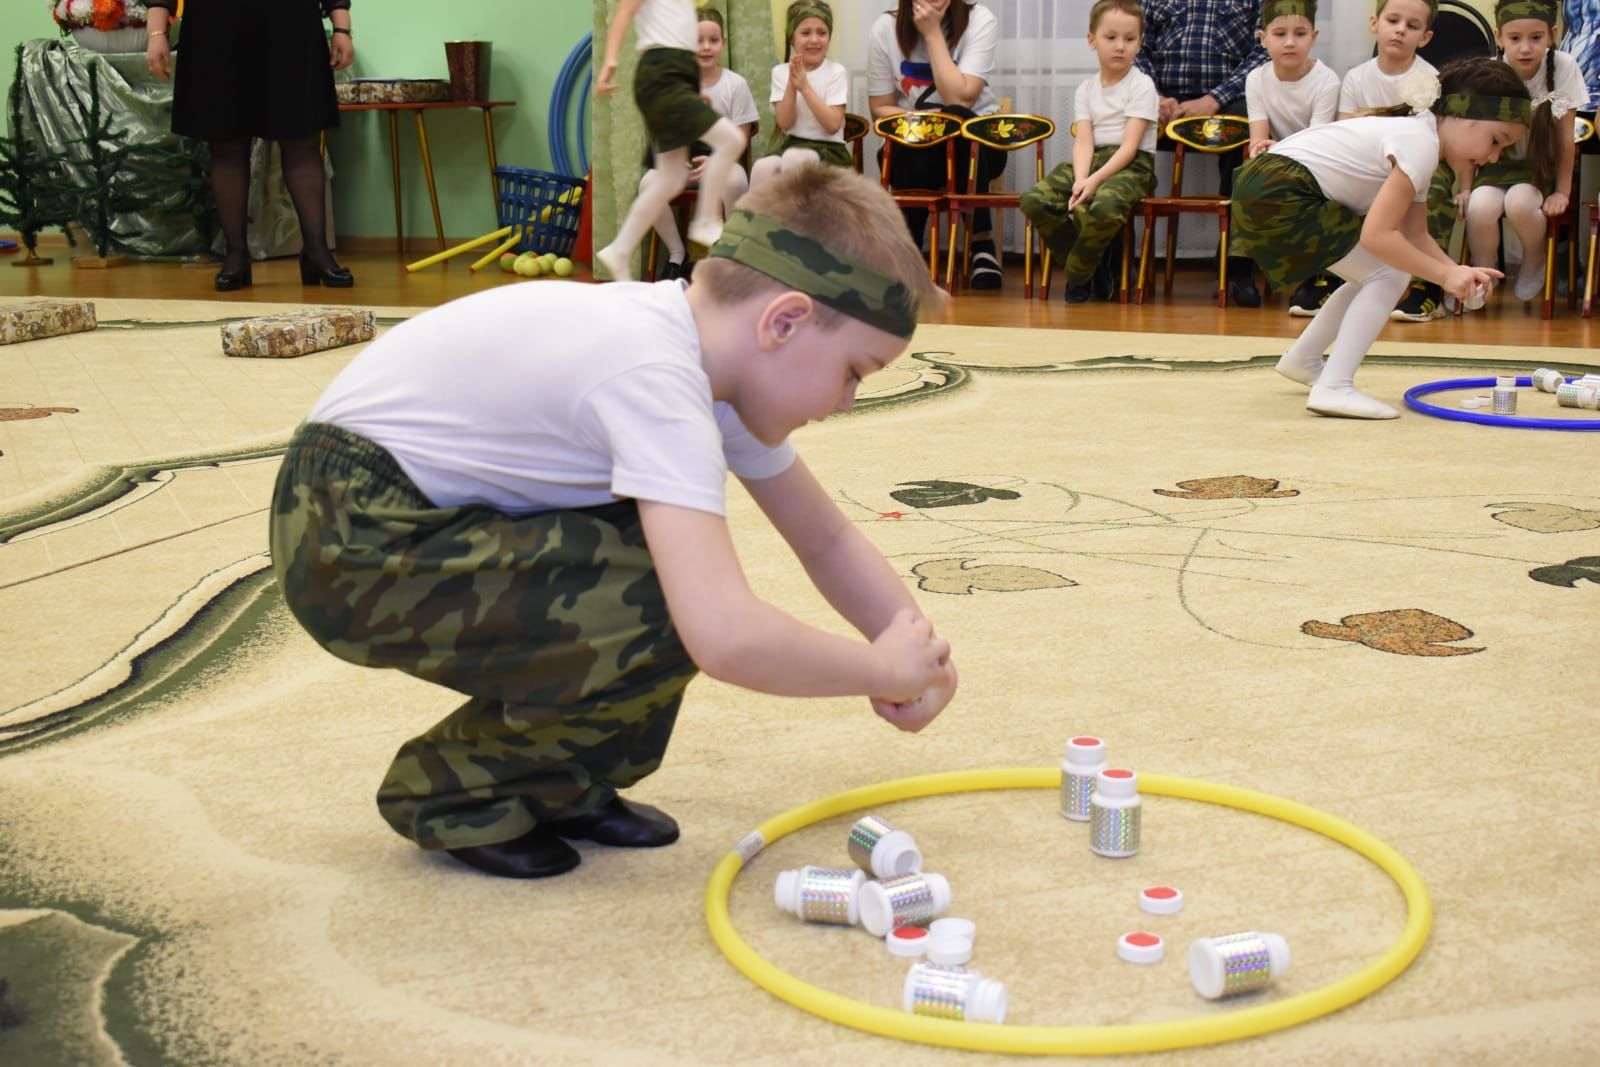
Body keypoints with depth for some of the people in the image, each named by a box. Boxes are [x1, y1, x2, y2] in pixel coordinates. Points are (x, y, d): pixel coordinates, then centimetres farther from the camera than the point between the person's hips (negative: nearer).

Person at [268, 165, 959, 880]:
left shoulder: (711, 353, 2)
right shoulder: (656, 376, -27)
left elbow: (827, 540, 11)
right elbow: (725, 638, -36)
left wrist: (921, 656, -3)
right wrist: (884, 671, -19)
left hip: (418, 513, 10)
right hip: (349, 547, -10)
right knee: (677, 611, -21)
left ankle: (561, 786, 16)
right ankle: (452, 793, 0)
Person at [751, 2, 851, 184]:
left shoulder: (837, 72, -3)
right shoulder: (780, 72, 6)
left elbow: (833, 125, -14)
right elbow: (785, 123, -3)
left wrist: (805, 86, -18)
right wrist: (791, 86, -17)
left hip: (829, 150, -3)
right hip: (791, 144, 3)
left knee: (793, 157, -37)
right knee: (762, 167, -30)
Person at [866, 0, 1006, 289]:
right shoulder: (885, 28, -6)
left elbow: (959, 100, -23)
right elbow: (880, 109, -2)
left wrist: (933, 34, -21)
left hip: (975, 141, 0)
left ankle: (982, 244, -26)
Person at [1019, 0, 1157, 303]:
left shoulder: (1141, 85, -3)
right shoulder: (1086, 89, 11)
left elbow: (1129, 145, -12)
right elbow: (1084, 141, -1)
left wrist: (1095, 180, -24)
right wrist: (1080, 179, -21)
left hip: (1132, 165, -5)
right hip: (1092, 161, 5)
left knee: (1101, 208, -39)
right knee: (1034, 200, -19)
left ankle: (1078, 275, -7)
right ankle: (1094, 267, -1)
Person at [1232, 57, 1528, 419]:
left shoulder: (1417, 133, 16)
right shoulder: (1420, 144, -15)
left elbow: (1415, 234, 16)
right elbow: (1377, 234, -20)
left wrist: (1457, 271, 0)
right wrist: (1444, 274, -14)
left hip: (1268, 191, 10)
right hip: (1278, 195, -10)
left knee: (1376, 276, 19)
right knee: (1390, 275, -8)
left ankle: (1303, 360, 32)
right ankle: (1333, 388, -12)